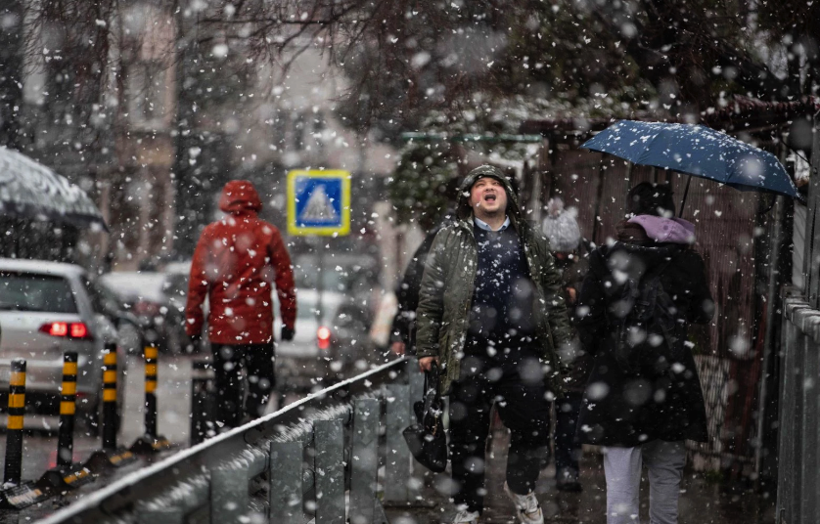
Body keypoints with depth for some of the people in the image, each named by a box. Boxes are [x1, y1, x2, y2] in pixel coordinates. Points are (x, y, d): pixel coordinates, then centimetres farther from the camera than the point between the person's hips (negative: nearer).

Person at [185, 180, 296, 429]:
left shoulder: (212, 233, 1)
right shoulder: (268, 233, 1)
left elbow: (197, 282, 0)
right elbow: (285, 281, 1)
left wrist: (193, 324, 5)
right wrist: (289, 321, 7)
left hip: (221, 326, 1)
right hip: (259, 325, -1)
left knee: (226, 387, 9)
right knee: (262, 380, 10)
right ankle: (252, 415, -13)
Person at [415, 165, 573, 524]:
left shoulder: (532, 239, 15)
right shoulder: (450, 239, 9)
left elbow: (553, 292, 17)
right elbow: (430, 297, 8)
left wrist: (562, 345, 12)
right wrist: (426, 348, 2)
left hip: (523, 352, 1)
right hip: (469, 355, -1)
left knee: (533, 431, -1)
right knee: (468, 437, 5)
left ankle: (520, 489, 26)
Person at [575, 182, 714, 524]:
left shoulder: (608, 258, -6)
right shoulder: (688, 262, 1)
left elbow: (588, 316, -6)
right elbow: (703, 313, 10)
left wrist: (595, 346, 12)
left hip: (619, 383, -2)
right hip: (672, 382, 2)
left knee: (621, 481, -1)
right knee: (666, 474, 14)